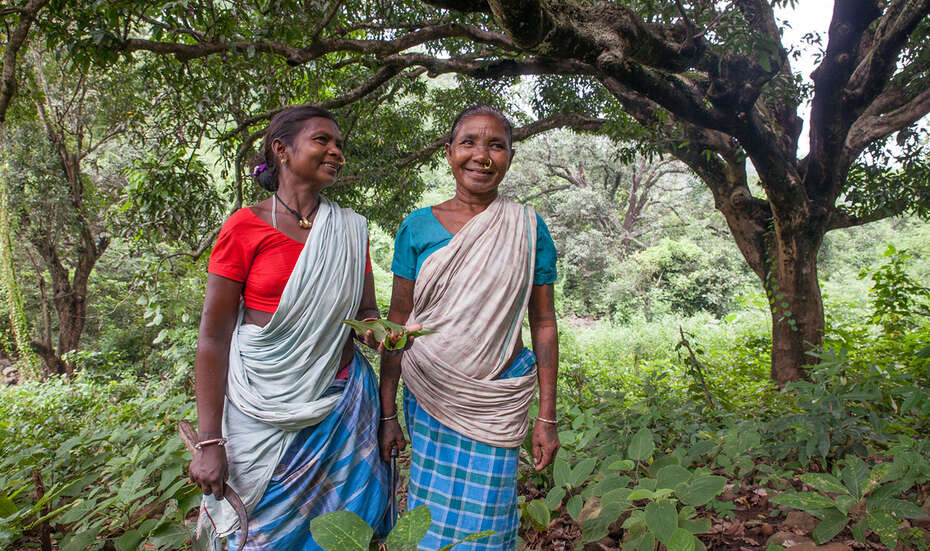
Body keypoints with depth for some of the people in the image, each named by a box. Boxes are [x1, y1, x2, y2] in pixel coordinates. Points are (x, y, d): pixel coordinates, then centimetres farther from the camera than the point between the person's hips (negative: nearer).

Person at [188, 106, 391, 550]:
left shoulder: (351, 229, 5)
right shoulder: (245, 227, -6)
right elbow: (213, 338, -6)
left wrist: (376, 330, -14)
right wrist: (209, 443, -9)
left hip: (341, 405, 3)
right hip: (264, 411, -3)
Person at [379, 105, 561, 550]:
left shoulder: (528, 228, 0)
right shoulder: (418, 226, -1)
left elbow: (543, 322, 2)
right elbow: (397, 322, 2)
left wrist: (547, 417, 0)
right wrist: (387, 412, 1)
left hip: (497, 405, 0)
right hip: (427, 396, 1)